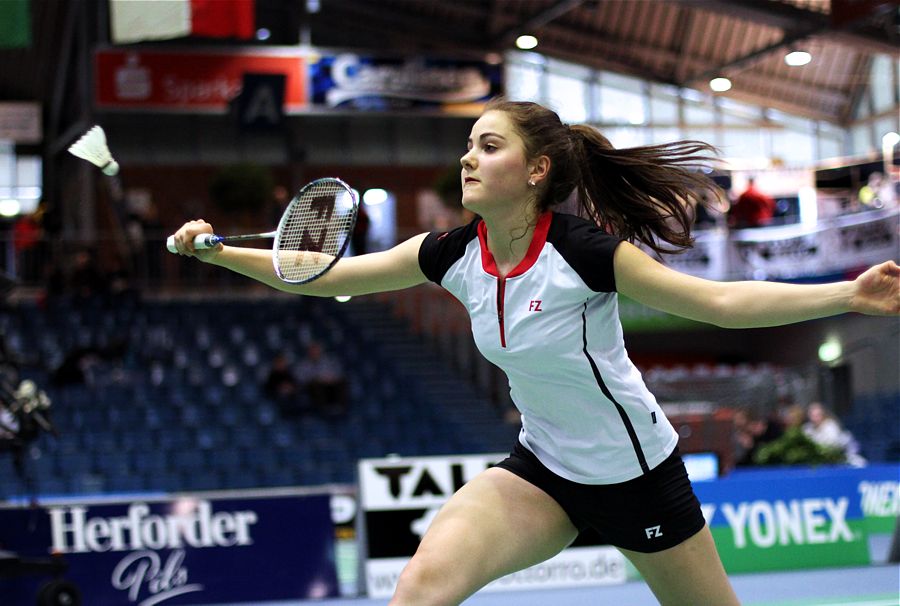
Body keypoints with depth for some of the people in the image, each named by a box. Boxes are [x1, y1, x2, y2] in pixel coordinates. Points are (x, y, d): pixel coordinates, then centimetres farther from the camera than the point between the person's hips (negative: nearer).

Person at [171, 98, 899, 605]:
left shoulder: (583, 250, -22)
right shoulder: (454, 254, -8)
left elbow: (721, 301, -19)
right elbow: (323, 274, 0)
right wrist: (215, 250, -9)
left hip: (638, 471, -3)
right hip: (543, 470, 3)